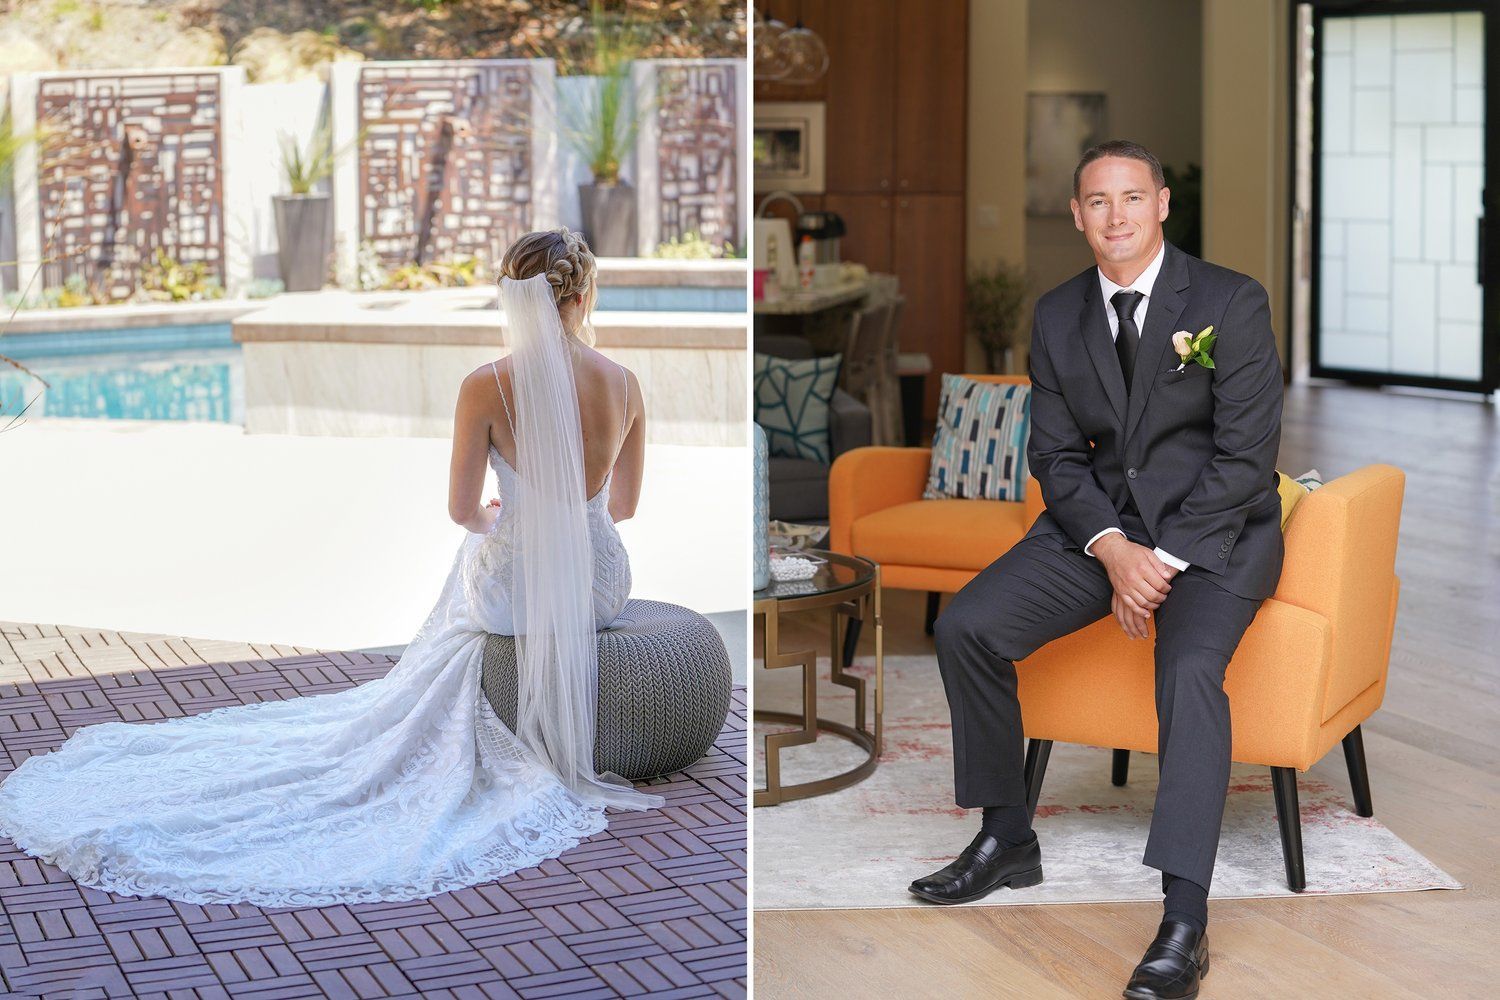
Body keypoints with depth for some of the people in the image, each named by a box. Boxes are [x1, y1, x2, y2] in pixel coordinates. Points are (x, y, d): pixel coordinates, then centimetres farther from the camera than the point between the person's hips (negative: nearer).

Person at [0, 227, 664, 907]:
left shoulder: (486, 387, -16)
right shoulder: (623, 384, -8)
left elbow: (462, 508, -9)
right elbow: (622, 504, 4)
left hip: (518, 582, -2)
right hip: (600, 582, 2)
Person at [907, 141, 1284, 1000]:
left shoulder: (1232, 302, -9)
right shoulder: (1058, 316, 6)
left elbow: (1246, 455, -13)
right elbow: (1057, 455, 5)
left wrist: (1163, 560, -20)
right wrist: (1113, 550, -14)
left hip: (1215, 527, -5)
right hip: (1100, 524, 5)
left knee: (1190, 668, -33)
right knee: (967, 627, -13)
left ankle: (1186, 919, -34)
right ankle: (1007, 838, 4)